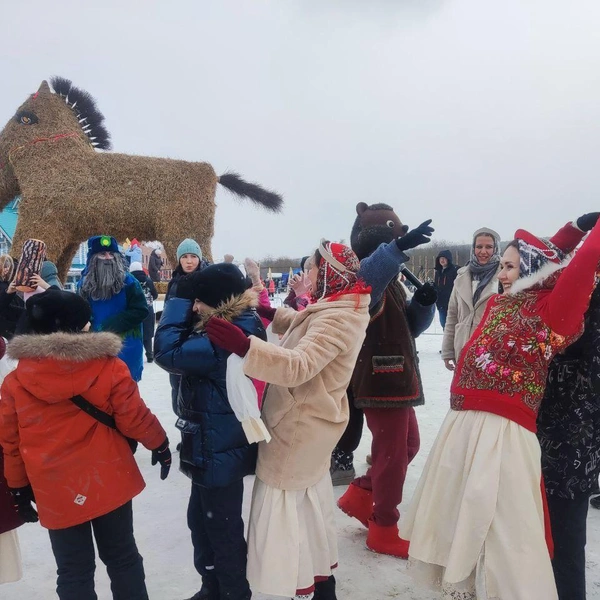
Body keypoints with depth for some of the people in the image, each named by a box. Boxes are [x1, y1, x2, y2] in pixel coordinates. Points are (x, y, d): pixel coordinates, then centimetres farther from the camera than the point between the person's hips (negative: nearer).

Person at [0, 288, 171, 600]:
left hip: (56, 492, 1)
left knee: (73, 571, 16)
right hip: (109, 482, -1)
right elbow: (135, 419, -8)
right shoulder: (109, 368, -15)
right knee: (122, 557, 19)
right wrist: (160, 444, 10)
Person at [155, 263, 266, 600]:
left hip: (219, 450, -10)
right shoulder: (240, 326, 3)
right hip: (215, 446, 10)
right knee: (201, 519, 25)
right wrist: (188, 301, -7)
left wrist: (181, 299, -21)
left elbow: (167, 352, -30)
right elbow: (187, 347, 7)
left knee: (223, 529, 10)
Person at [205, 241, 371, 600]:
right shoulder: (341, 309, 5)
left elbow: (299, 366, -41)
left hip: (298, 431, -11)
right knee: (311, 507, 24)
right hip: (310, 425, 11)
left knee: (286, 516, -1)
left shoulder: (336, 320, -27)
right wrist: (272, 314, 7)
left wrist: (244, 346, -50)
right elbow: (305, 329, 21)